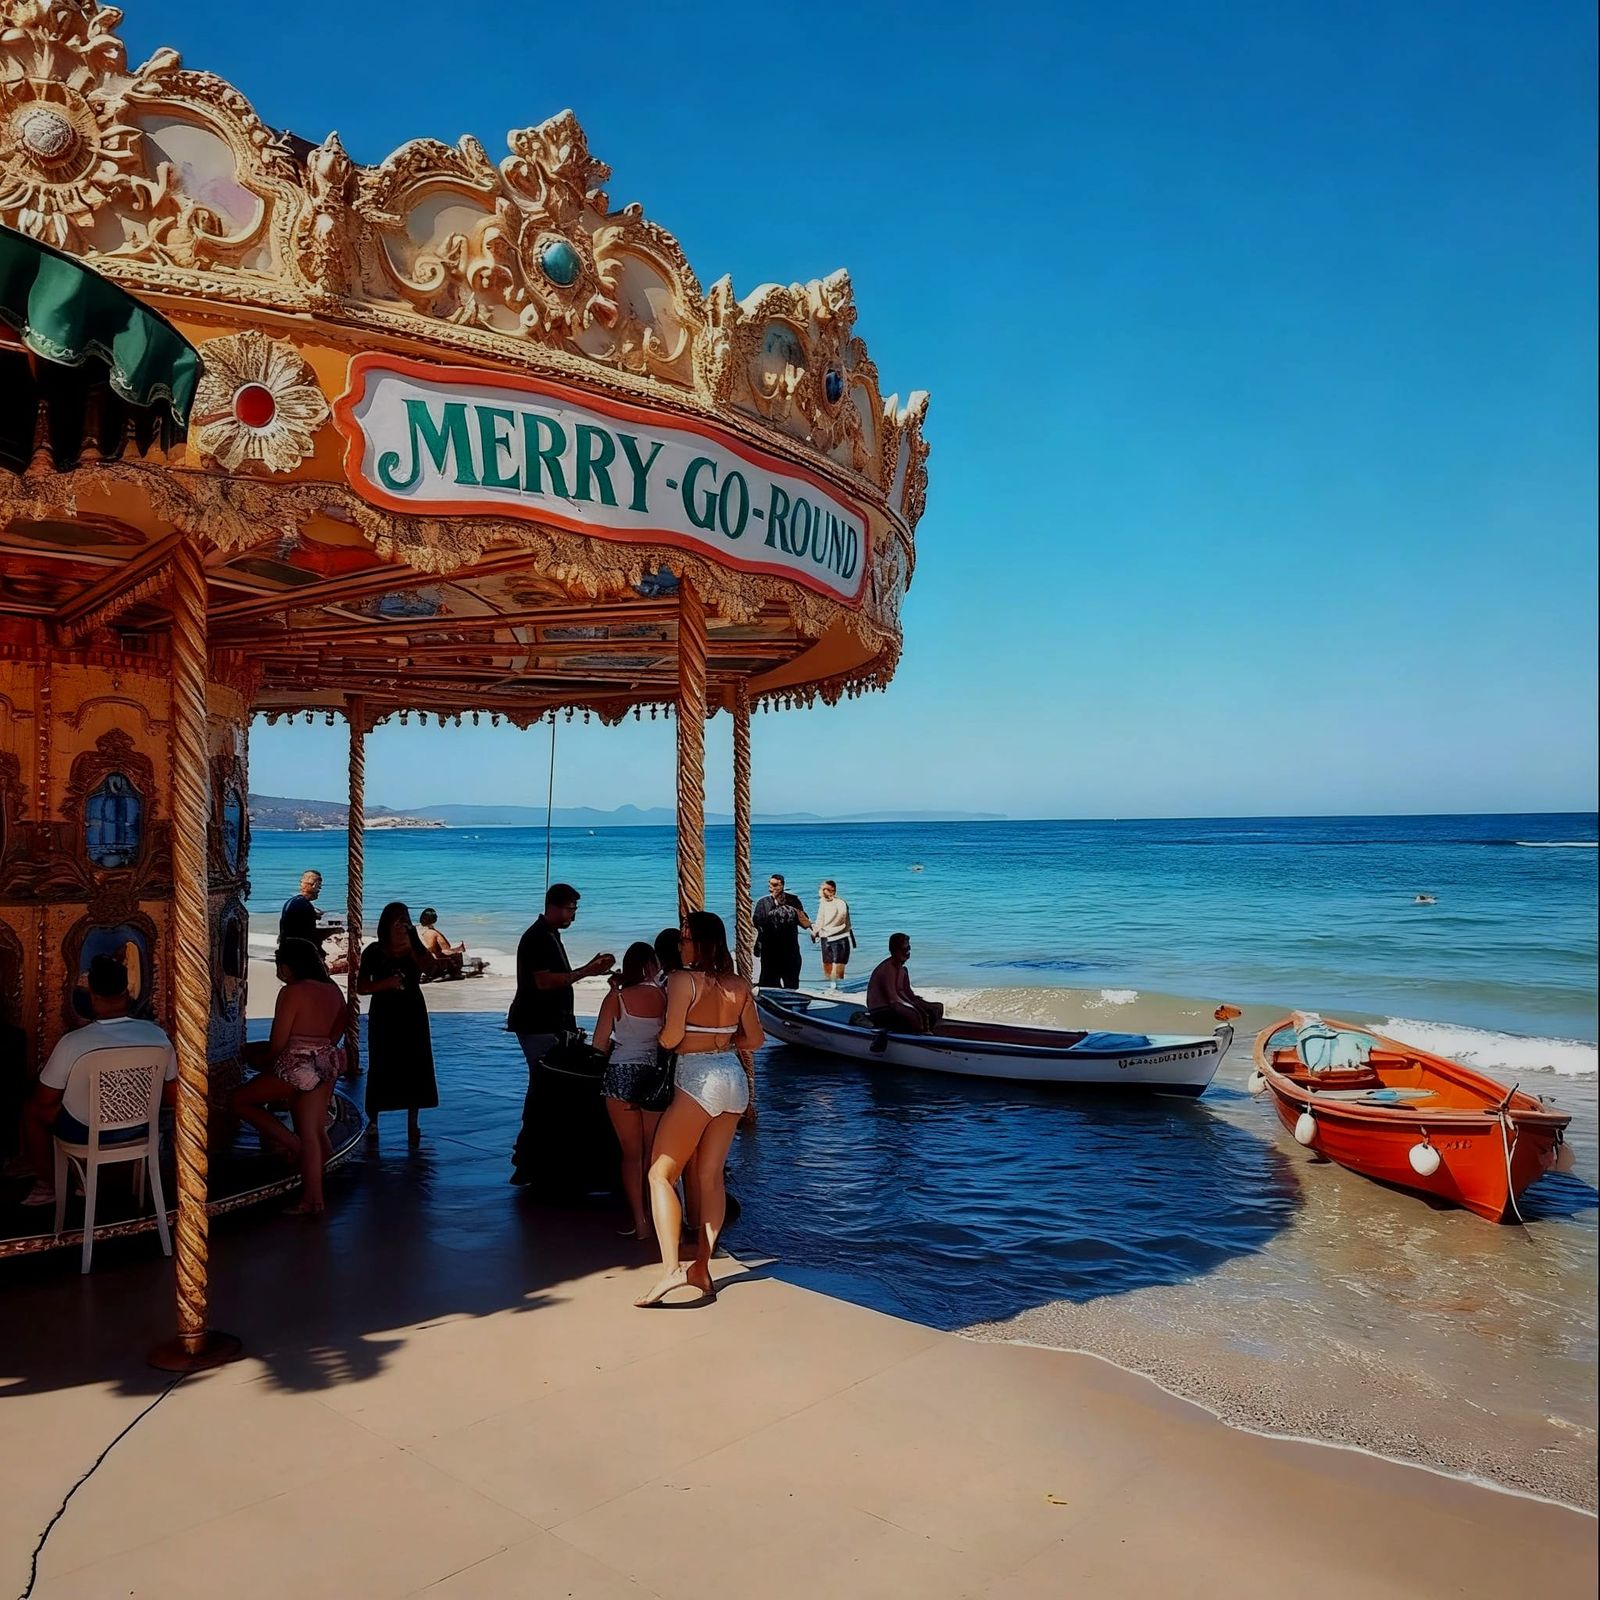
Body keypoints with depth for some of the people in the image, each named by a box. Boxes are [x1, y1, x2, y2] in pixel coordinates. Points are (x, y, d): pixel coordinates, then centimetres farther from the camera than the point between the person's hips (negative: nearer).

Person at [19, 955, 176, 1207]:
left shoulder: (72, 1043, -25)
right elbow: (171, 1098, -4)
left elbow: (44, 1100, -10)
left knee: (32, 1109, 26)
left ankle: (50, 1186, 33)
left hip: (89, 1133, -4)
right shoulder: (157, 1035, -15)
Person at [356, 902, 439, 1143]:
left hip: (412, 1015, 2)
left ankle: (412, 1124, 9)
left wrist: (410, 948, -20)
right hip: (384, 1017, -2)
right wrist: (386, 983, -19)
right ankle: (373, 1121, 14)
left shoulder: (416, 947, 2)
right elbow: (361, 987, -5)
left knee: (414, 1067, 2)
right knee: (381, 1069, 0)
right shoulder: (374, 952, -3)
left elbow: (432, 969, -15)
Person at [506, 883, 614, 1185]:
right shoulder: (536, 937, -15)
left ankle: (528, 1153, 22)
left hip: (550, 1024, 10)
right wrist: (586, 972, -20)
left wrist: (588, 967, 11)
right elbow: (544, 981, -23)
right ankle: (526, 1161, -6)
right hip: (538, 1027, -10)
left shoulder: (550, 936, 17)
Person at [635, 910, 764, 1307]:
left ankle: (672, 1268, -12)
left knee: (661, 1173, 1)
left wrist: (662, 1035, 6)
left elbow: (670, 1038, -16)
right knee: (711, 1174, 13)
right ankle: (702, 1266, 12)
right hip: (734, 1077, 7)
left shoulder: (682, 980, -12)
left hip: (698, 1079, -7)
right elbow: (755, 1039, 13)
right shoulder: (739, 987, 7)